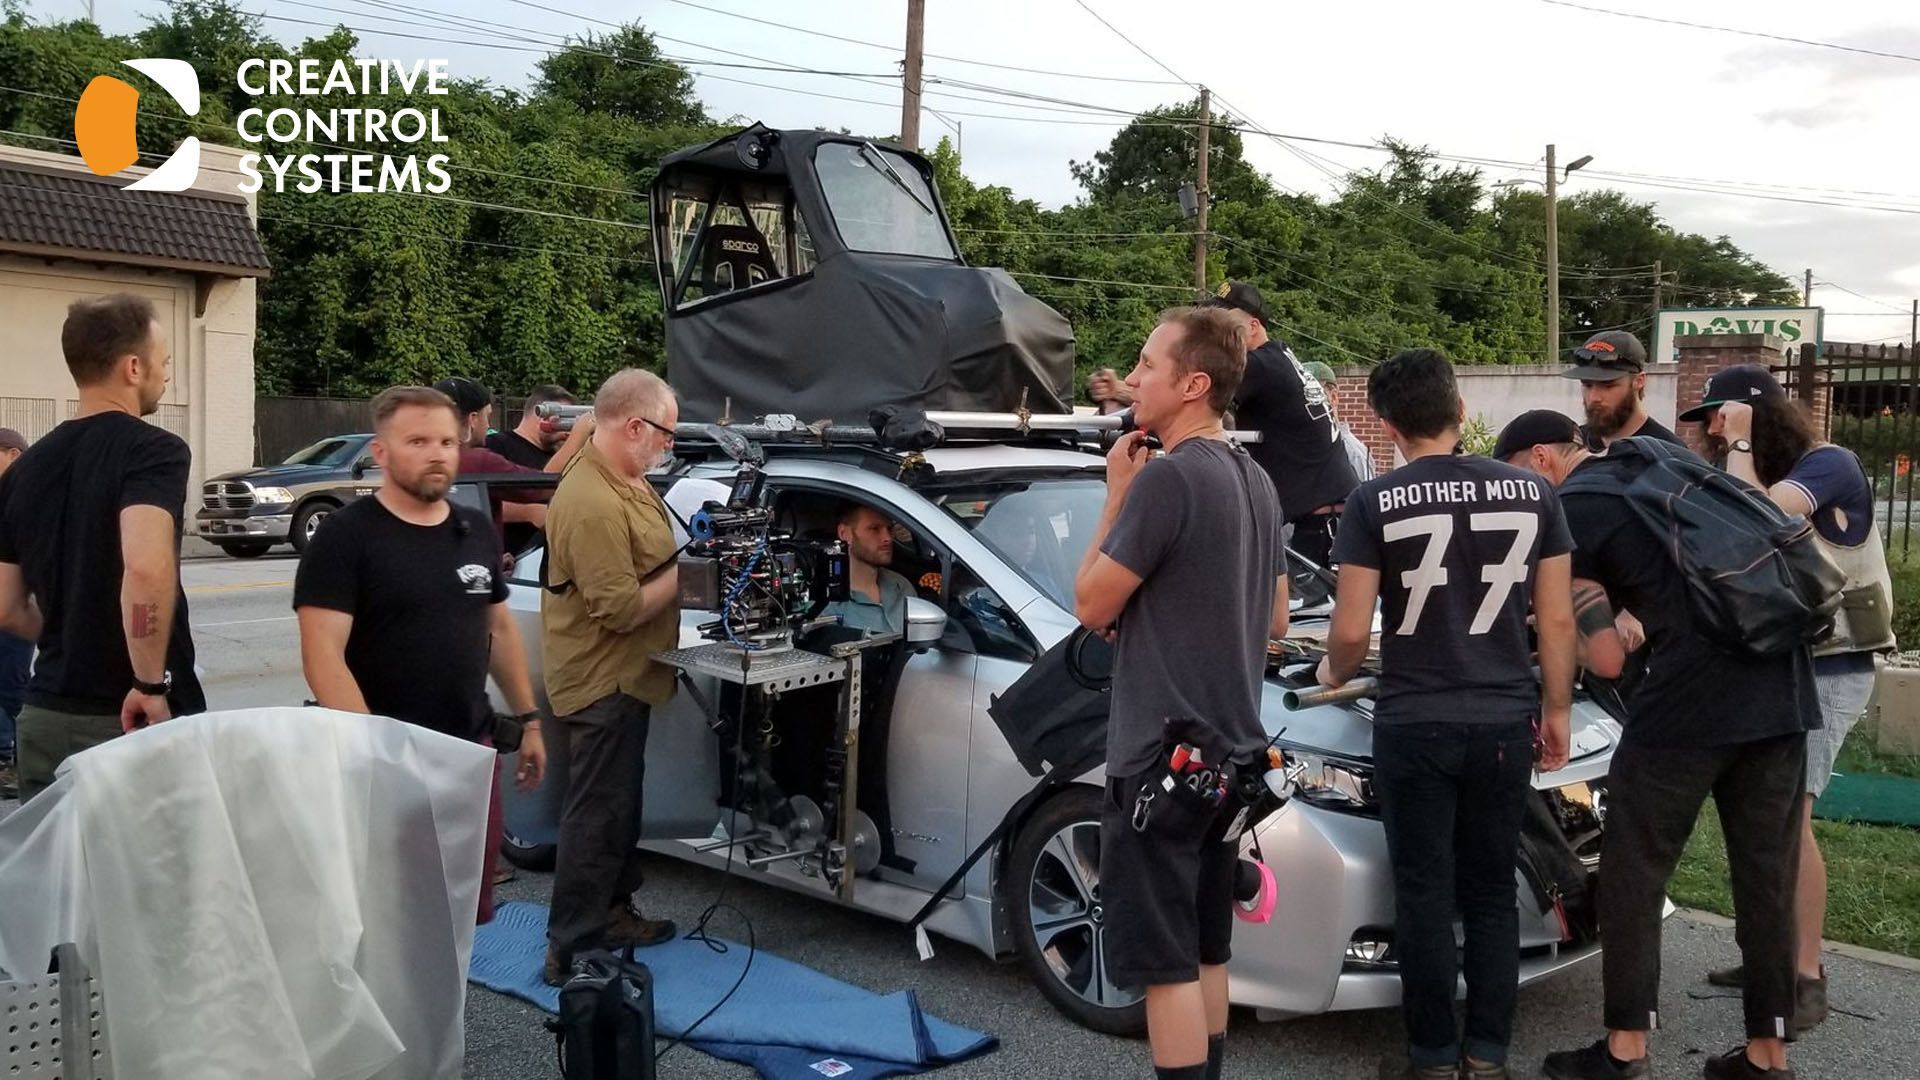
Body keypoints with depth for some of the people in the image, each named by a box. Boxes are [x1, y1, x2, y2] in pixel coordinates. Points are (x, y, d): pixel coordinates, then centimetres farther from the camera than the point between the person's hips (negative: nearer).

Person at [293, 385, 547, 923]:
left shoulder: (477, 531, 9)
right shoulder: (345, 536, -10)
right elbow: (322, 655, -17)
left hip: (471, 747, 6)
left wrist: (528, 718, 14)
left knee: (470, 908, 12)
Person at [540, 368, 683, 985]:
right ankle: (571, 950, 7)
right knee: (597, 814, -2)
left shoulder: (623, 482, 7)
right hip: (602, 683, -11)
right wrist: (685, 571, -16)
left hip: (622, 679, 11)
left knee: (620, 804, 21)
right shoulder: (593, 504, -27)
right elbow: (621, 607, -27)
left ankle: (613, 912, 36)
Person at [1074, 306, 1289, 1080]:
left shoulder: (1168, 476, -18)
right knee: (1203, 952, 19)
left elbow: (1092, 606, -12)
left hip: (1163, 753, -9)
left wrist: (1117, 495, -5)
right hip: (1229, 749, 9)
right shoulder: (1255, 482, 10)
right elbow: (1274, 621, 18)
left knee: (1164, 964, -1)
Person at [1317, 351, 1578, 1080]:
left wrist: (1334, 674, 12)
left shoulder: (1376, 502, -9)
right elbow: (1557, 620, 3)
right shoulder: (1531, 492, 1)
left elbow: (1351, 630, -9)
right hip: (1504, 723, 3)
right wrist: (1556, 708, 15)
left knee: (1424, 894, 7)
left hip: (1414, 725, -3)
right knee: (1492, 891, 14)